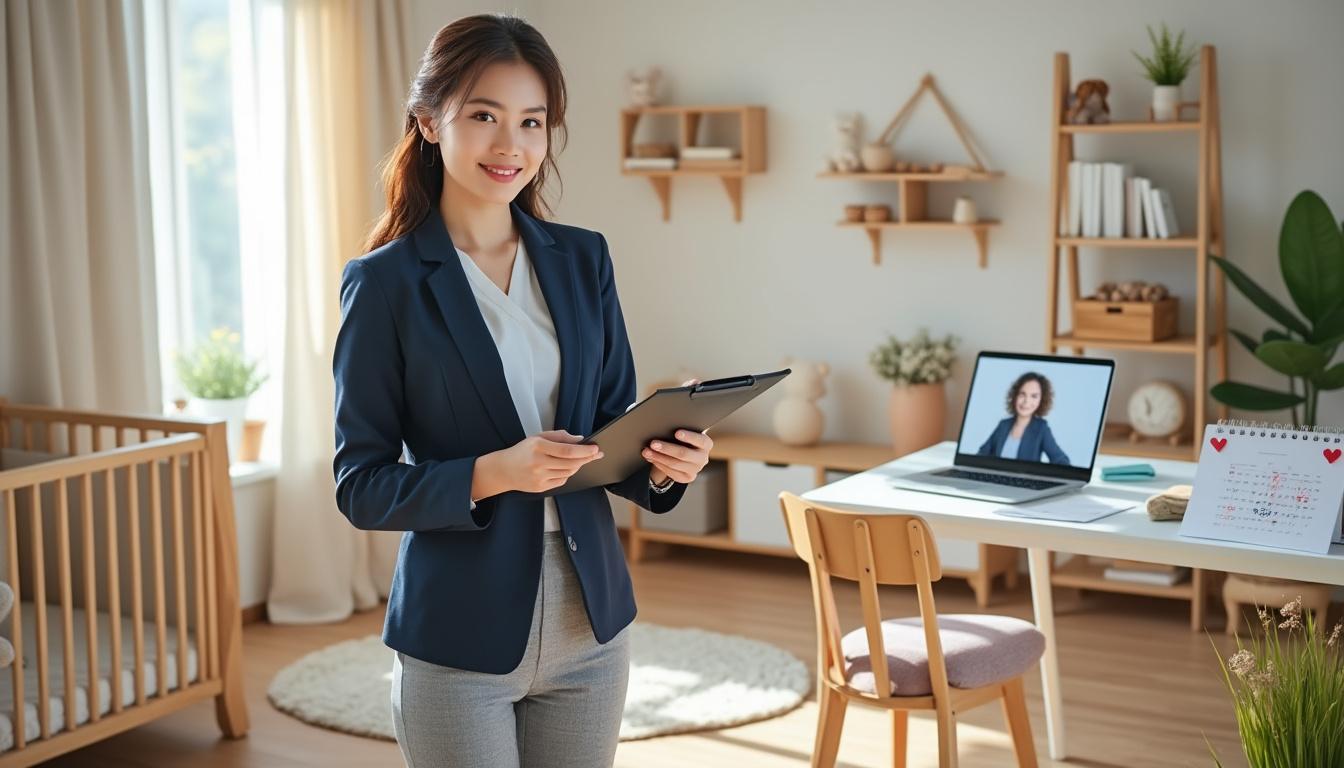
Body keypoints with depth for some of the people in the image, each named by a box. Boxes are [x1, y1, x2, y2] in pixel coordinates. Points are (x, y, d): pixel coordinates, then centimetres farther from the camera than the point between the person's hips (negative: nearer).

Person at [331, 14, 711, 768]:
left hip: (590, 627, 4)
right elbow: (362, 485, -8)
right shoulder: (386, 282, -8)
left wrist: (661, 464, -11)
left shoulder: (582, 259, 4)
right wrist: (493, 473, -23)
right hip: (460, 638, -4)